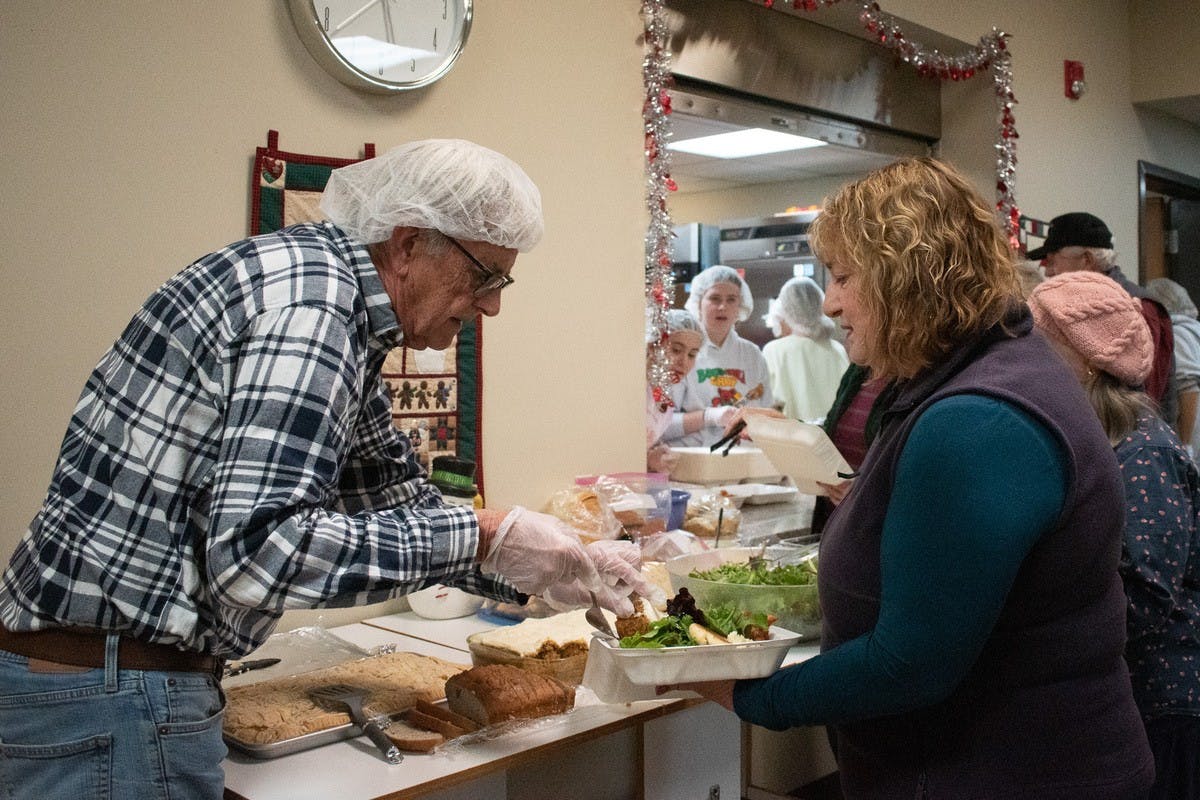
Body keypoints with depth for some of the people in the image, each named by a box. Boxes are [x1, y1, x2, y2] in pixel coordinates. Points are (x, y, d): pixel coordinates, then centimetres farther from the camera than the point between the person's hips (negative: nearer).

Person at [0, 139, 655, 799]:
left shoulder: (328, 283, 11)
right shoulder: (312, 296, -21)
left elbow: (397, 493, 17)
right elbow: (258, 551, -31)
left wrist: (543, 573, 9)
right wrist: (483, 537, -23)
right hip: (110, 689, -9)